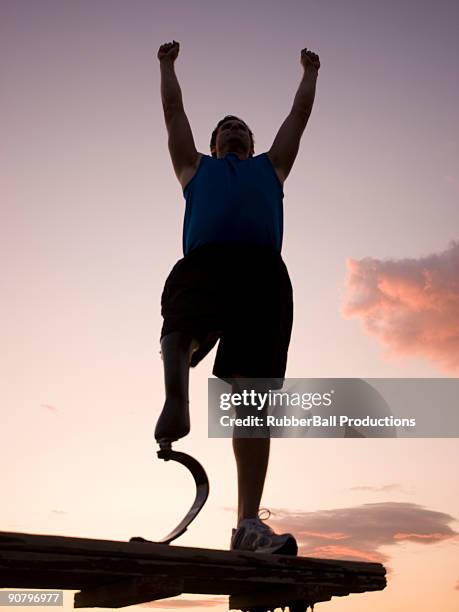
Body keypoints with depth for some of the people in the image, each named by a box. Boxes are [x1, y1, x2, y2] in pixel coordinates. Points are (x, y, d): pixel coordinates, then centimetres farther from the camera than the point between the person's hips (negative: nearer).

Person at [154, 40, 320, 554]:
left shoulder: (271, 168, 39)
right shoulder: (195, 167, 35)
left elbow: (299, 115, 48)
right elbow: (173, 111, 44)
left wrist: (310, 72, 62)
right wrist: (167, 65, 58)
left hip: (264, 273, 0)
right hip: (204, 261, 0)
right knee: (182, 327, -38)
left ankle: (249, 524, -15)